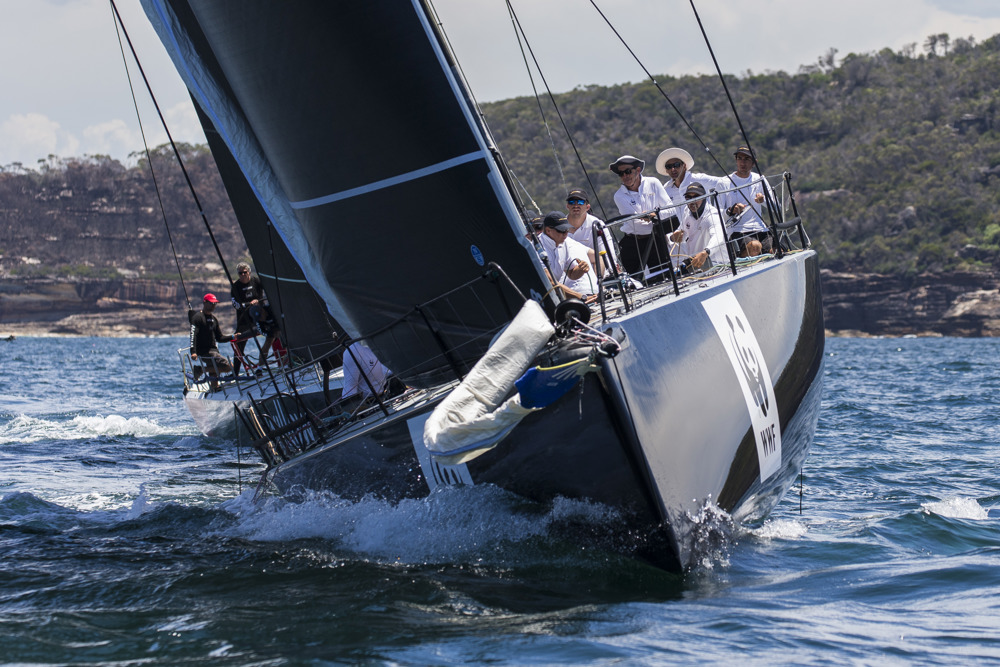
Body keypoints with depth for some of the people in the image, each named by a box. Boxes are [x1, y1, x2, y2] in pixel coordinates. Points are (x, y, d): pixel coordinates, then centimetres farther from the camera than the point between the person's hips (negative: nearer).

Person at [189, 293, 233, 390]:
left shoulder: (213, 319, 19)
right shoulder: (198, 317, -7)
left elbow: (219, 338, 20)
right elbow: (193, 335, -17)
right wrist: (193, 352, -29)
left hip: (213, 350, 9)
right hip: (204, 352, -9)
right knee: (228, 367, -20)